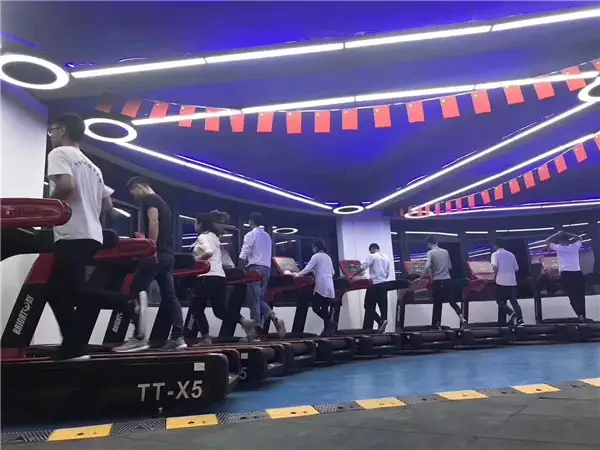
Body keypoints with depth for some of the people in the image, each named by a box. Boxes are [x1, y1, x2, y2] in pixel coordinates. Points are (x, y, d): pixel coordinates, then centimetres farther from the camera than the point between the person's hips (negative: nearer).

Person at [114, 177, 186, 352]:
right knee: (170, 296, 4)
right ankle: (177, 337, 1)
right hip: (168, 254, 9)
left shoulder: (149, 199, -1)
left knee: (136, 292, -6)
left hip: (157, 253, -9)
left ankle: (139, 338, -8)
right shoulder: (161, 202, 27)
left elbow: (153, 223, -17)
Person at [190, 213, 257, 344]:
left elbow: (209, 252, -23)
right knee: (220, 310, 10)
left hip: (208, 277, -8)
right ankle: (244, 321, -7)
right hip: (220, 277, 8)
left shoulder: (202, 237, -5)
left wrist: (194, 262, -13)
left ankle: (205, 337, 2)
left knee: (197, 308, 4)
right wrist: (199, 260, 19)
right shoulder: (214, 237, 21)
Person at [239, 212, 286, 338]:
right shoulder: (267, 236, 19)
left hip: (255, 268, -7)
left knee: (254, 300, -4)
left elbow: (243, 256, -8)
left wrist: (240, 270, 1)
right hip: (266, 269, 7)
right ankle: (275, 319, -6)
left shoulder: (250, 235, -3)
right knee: (260, 299, 14)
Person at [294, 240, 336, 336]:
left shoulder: (316, 256, -1)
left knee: (315, 307, -3)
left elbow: (308, 268, -7)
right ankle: (327, 328, 3)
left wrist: (298, 274, 5)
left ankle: (329, 323, -16)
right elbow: (332, 272, 25)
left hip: (321, 287, -7)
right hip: (330, 287, 7)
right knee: (324, 308, 8)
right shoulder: (328, 257, 21)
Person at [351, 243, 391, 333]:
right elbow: (388, 273, 13)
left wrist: (352, 275, -5)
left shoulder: (372, 256, -6)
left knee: (369, 306, -2)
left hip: (375, 284, -7)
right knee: (383, 306, 6)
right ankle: (382, 325, 4)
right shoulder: (386, 257, 13)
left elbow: (362, 268, -12)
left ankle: (381, 321, -18)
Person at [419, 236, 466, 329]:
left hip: (438, 281, -4)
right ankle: (462, 319, -5)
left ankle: (437, 325, 13)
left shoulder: (430, 252, -6)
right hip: (448, 280, 4)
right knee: (452, 301, 11)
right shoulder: (445, 251, 11)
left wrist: (422, 276, -10)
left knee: (437, 304, 6)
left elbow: (427, 266, -21)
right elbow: (450, 267, 17)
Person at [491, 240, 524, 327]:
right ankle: (519, 319, -3)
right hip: (512, 281, 5)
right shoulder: (511, 254, 13)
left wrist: (495, 274, 2)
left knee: (500, 301, 4)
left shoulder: (495, 254, -2)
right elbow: (516, 268, 15)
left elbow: (495, 267, -16)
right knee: (514, 301, 9)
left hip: (501, 281, -5)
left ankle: (511, 313, -17)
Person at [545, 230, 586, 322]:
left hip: (566, 274, -3)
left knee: (573, 297, -1)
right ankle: (583, 316, 15)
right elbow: (579, 238, 30)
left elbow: (547, 241, 18)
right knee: (580, 296, 12)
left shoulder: (558, 248, 3)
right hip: (578, 273, 3)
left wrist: (557, 234, 17)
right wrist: (567, 234, 22)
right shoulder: (575, 246, 9)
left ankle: (580, 315, -18)